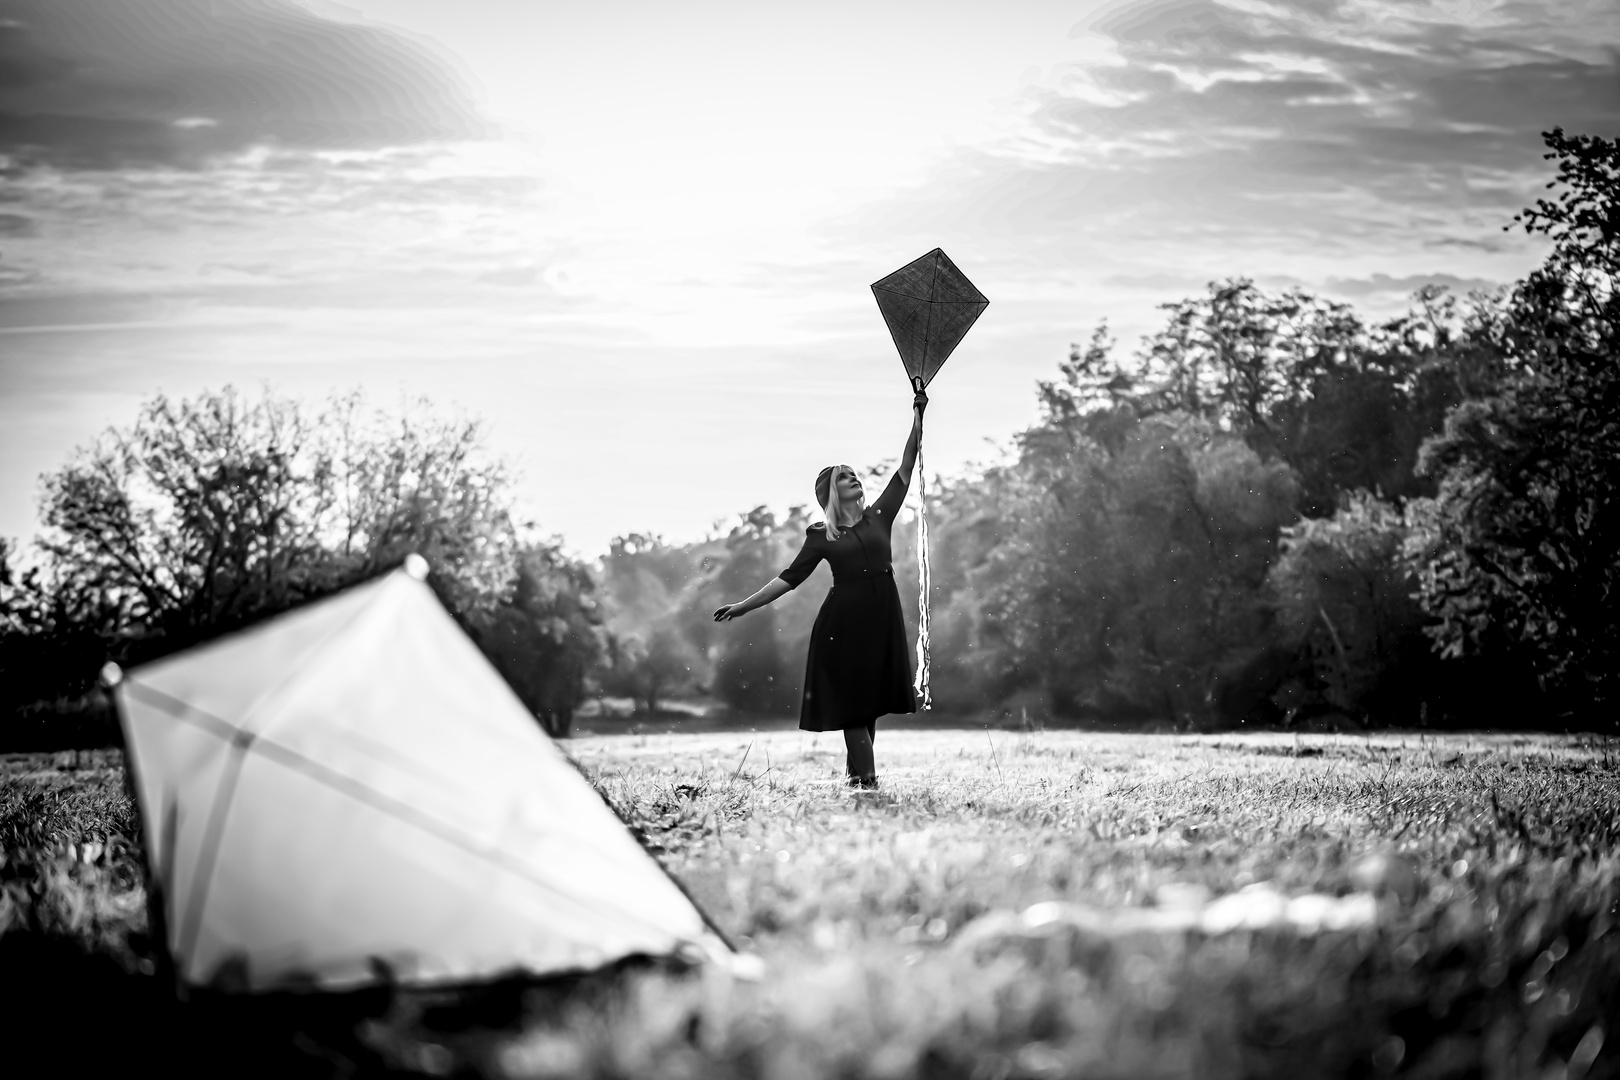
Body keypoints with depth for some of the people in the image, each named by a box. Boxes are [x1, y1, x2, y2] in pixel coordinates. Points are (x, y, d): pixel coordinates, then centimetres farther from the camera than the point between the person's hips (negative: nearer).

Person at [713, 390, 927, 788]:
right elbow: (790, 577, 5)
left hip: (881, 617, 3)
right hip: (845, 618, -3)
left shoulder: (879, 517, 12)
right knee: (851, 696, -5)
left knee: (871, 698, 4)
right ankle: (866, 776, -9)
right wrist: (744, 606, -1)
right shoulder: (821, 536, 6)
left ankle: (858, 773, 10)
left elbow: (905, 469, 9)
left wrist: (917, 418, 3)